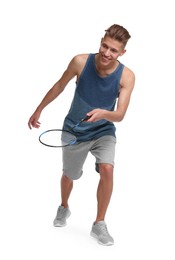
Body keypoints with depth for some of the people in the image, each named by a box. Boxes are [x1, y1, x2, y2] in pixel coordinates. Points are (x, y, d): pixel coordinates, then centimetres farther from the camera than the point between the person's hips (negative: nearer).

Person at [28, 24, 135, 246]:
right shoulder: (80, 62, -21)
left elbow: (119, 115, -25)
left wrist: (103, 113, -47)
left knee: (107, 168, -26)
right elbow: (59, 86, -3)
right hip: (74, 131, 1)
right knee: (69, 175, 17)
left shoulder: (126, 76, -21)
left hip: (104, 131, -1)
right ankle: (64, 208, 52)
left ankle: (99, 225, -8)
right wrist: (39, 110, 6)